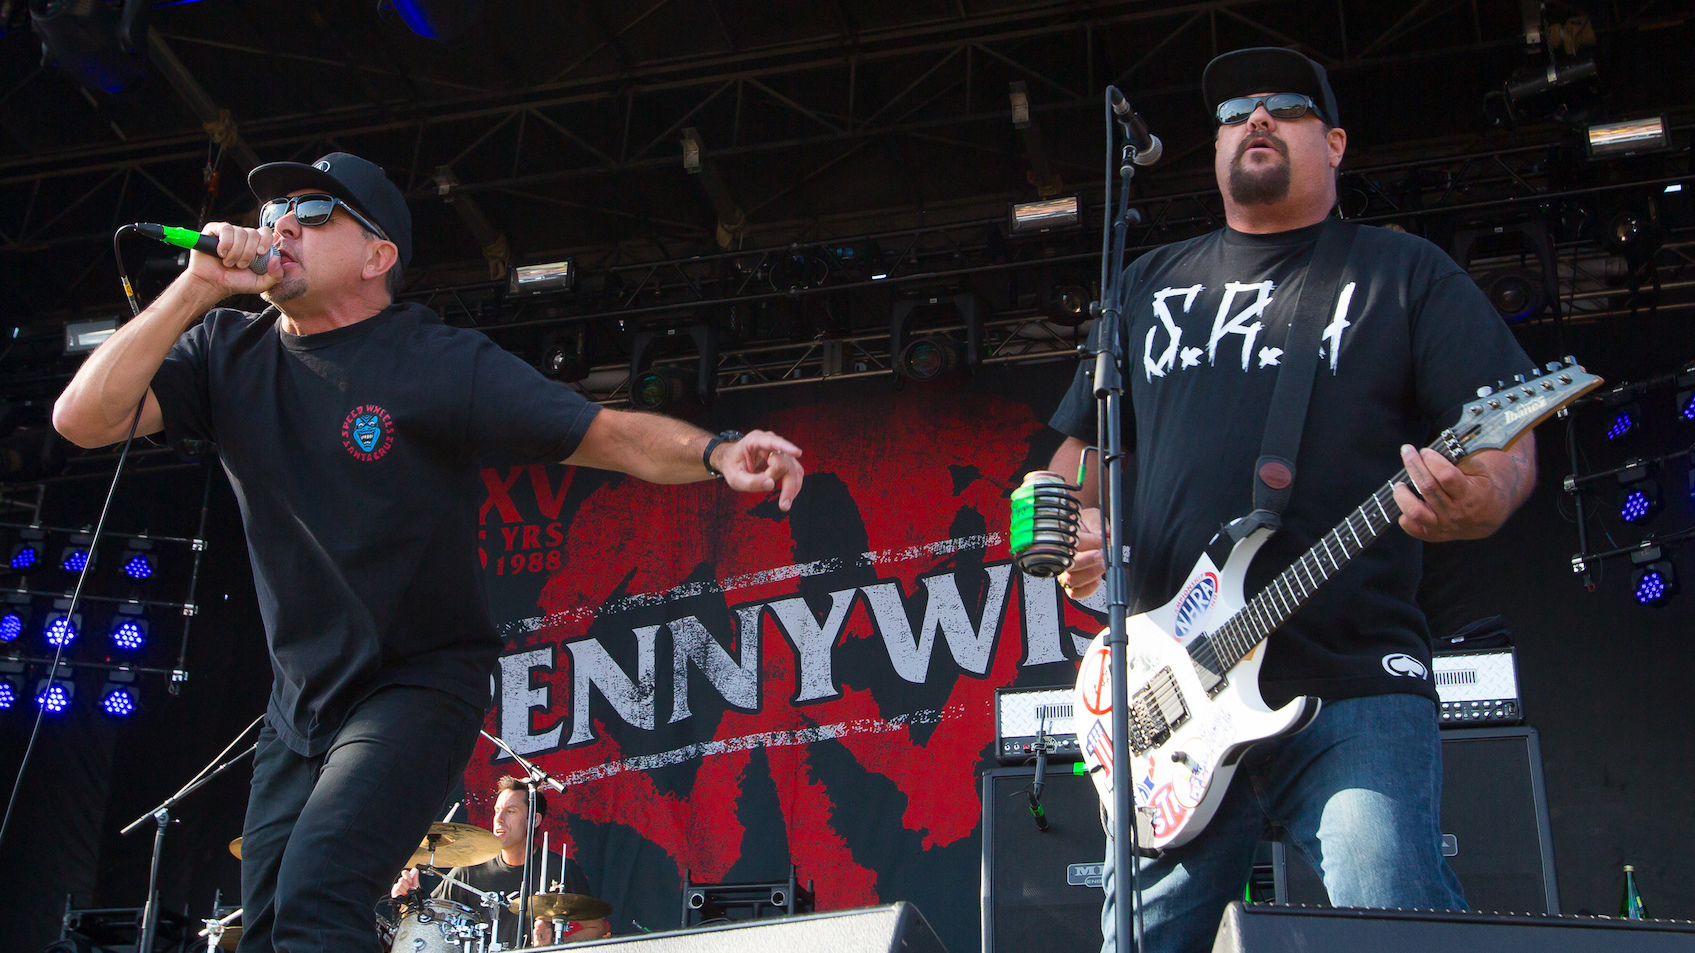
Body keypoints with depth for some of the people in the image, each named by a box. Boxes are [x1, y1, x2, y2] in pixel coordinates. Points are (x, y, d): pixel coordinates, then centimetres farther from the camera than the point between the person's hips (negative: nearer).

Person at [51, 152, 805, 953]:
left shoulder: (439, 364, -13)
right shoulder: (228, 352, 1)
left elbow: (611, 434, -19)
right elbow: (84, 420, -11)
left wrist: (719, 455, -39)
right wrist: (197, 287, -19)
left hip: (418, 685, -6)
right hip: (300, 700, 6)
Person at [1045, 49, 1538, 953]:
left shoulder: (1404, 272, 9)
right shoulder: (1150, 285, 21)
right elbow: (1084, 441, 25)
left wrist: (1481, 500, -23)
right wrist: (1073, 523, 2)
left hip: (1351, 685, -3)